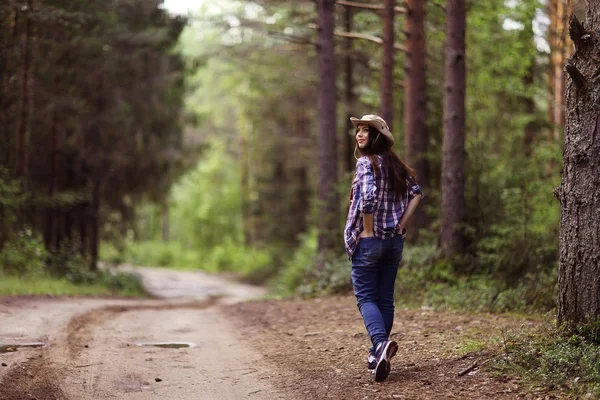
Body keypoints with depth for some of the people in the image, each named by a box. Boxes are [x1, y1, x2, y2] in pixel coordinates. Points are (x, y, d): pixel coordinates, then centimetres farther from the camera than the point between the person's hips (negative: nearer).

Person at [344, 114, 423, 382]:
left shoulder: (366, 163, -12)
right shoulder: (395, 164, 10)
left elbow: (368, 198, -26)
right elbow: (416, 193, 7)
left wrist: (367, 231, -15)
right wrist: (401, 225, 4)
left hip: (369, 240, -7)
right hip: (395, 240, 7)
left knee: (365, 297, -3)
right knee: (385, 297, 11)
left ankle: (381, 342, -26)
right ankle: (379, 354, 14)